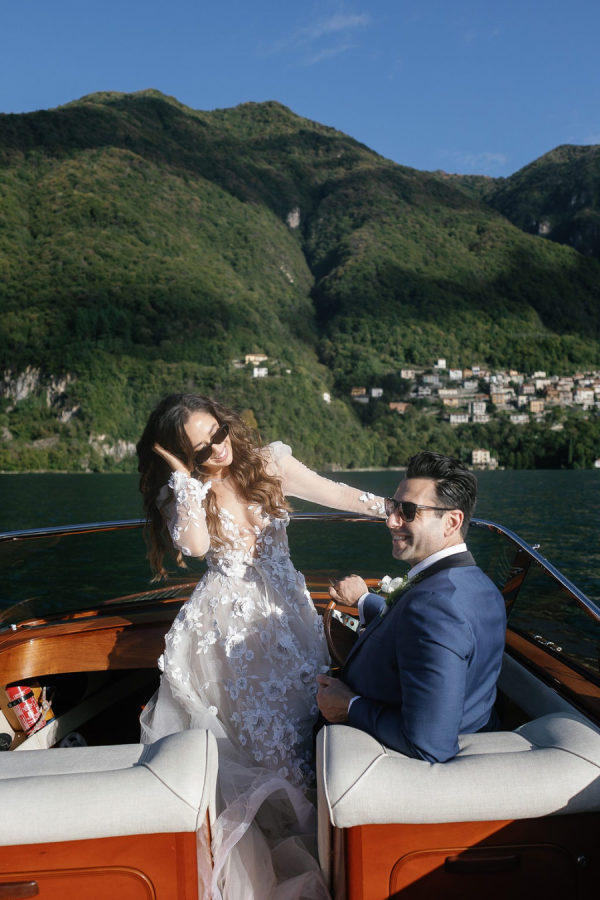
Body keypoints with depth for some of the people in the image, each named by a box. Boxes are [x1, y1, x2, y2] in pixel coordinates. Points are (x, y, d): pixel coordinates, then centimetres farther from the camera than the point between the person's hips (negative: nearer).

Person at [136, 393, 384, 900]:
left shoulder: (268, 463, -3)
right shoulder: (185, 491, -5)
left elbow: (332, 493, -6)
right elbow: (195, 544, -24)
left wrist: (391, 509, -16)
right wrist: (186, 476, -23)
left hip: (283, 607, 2)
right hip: (227, 621, -2)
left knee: (296, 703, -1)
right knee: (249, 717, -1)